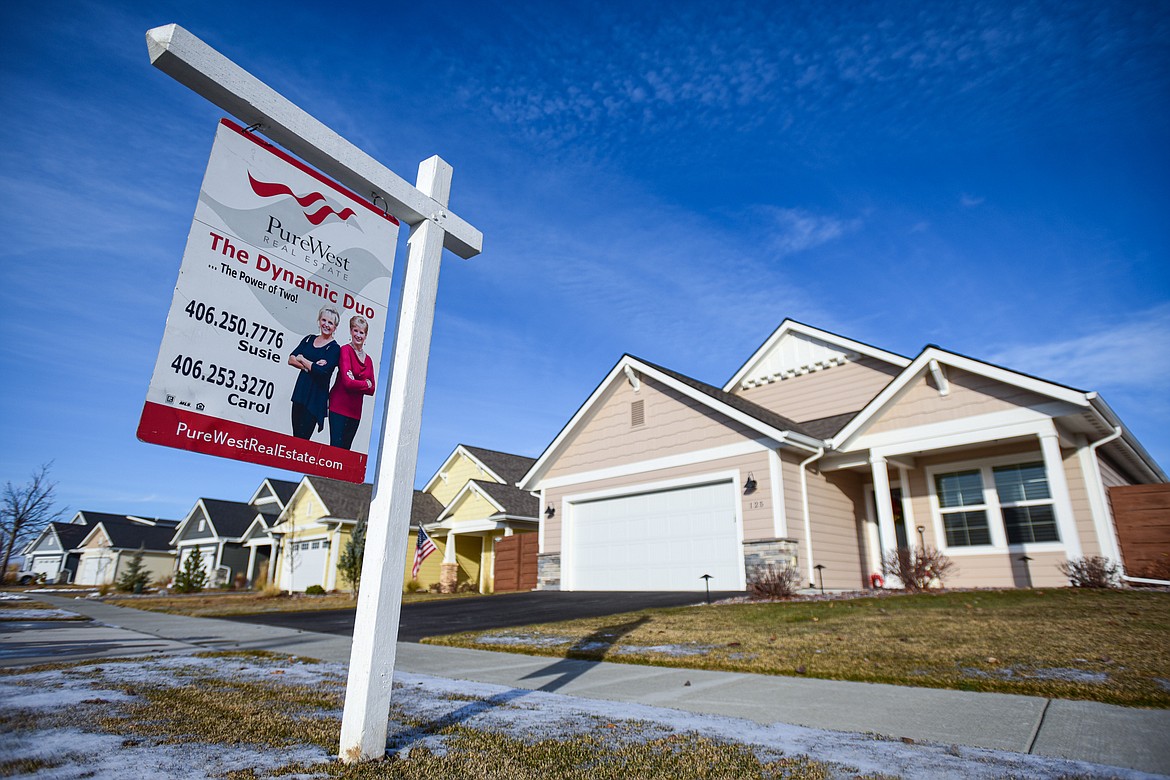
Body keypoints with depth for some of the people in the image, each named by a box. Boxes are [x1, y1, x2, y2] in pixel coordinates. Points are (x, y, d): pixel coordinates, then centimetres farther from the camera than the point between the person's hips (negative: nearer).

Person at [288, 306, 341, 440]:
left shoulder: (334, 348, -4)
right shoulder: (308, 339, 14)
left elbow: (322, 371, -17)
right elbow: (291, 359, 5)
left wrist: (302, 359, -3)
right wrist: (310, 366, -11)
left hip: (316, 398, -6)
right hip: (300, 393, 6)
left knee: (302, 437, -9)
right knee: (295, 436, 7)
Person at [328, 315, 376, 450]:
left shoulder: (368, 360, 13)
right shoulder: (345, 350, -5)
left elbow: (371, 390, 9)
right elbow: (347, 382, -16)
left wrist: (356, 384, -7)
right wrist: (366, 384, -2)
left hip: (355, 411, 6)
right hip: (339, 407, -6)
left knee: (345, 449, 8)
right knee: (336, 448, -6)